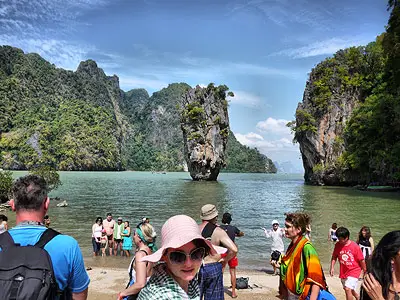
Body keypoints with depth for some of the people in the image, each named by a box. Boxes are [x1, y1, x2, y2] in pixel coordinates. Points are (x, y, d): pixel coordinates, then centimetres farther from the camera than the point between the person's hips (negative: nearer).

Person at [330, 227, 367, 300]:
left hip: (354, 271, -5)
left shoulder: (355, 246, -21)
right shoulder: (337, 245, -10)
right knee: (349, 289, 25)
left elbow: (362, 260, -10)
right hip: (343, 271, 6)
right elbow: (334, 257, 1)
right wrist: (332, 268, -8)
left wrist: (365, 272, -1)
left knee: (348, 289, -20)